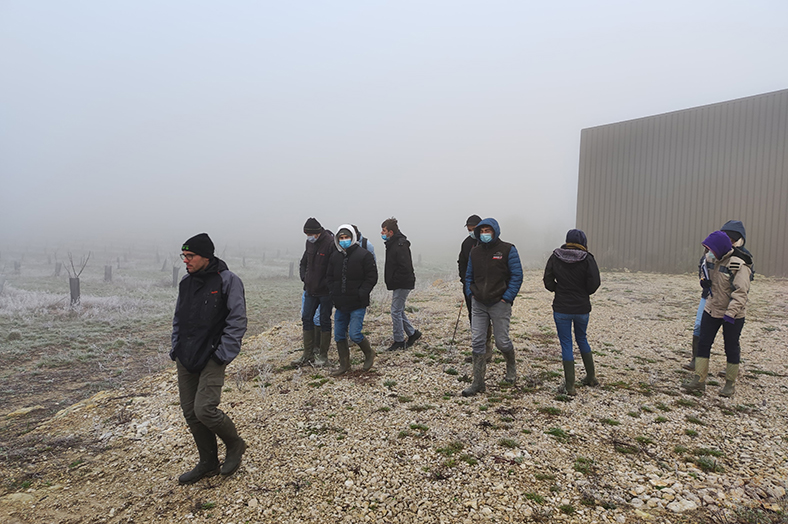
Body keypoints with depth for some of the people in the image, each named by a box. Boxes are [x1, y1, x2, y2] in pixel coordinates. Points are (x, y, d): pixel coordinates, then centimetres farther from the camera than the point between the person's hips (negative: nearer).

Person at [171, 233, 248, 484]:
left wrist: (224, 354, -16)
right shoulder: (186, 282, 10)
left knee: (205, 409, -14)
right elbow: (178, 319, 20)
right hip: (185, 359, 7)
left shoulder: (228, 280, -10)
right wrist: (176, 348, 10)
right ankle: (208, 463, 27)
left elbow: (237, 320, -12)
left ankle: (235, 445, 15)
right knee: (190, 412, 9)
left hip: (211, 359, -7)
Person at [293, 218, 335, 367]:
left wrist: (326, 284, -16)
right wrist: (304, 277, 8)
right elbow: (304, 262, 20)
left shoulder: (330, 243, -17)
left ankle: (323, 355, 16)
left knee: (324, 321, 4)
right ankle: (308, 354, 18)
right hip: (311, 289, 7)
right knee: (306, 318, 8)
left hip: (325, 291, -7)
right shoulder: (309, 242, 6)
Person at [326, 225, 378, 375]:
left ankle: (369, 354, 18)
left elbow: (372, 277, -7)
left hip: (357, 304, -5)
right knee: (339, 335, 8)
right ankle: (344, 365, 24)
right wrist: (334, 293, 2)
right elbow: (329, 277, 17)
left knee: (355, 334, -11)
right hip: (340, 304, 6)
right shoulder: (335, 257, 9)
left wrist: (361, 294, -15)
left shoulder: (364, 255, -6)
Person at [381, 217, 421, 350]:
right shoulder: (393, 243, 12)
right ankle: (412, 333, 27)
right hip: (399, 284, 10)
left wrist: (394, 281, -18)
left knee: (396, 312, -4)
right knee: (398, 311, 16)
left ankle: (399, 341, 6)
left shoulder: (400, 245, -20)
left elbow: (405, 267, -25)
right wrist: (391, 281, 12)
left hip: (402, 284, -10)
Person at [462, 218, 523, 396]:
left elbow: (517, 275, -7)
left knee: (502, 342, 4)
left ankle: (511, 366, 37)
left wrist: (507, 297, -13)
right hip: (478, 304, 4)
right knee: (477, 343, 0)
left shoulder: (508, 250, -5)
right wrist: (471, 293, 4)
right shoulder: (475, 251, 9)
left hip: (499, 304, -4)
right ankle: (478, 383, 8)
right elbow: (469, 276, 18)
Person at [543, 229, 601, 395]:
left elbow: (548, 282, -6)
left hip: (561, 308, -1)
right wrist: (583, 293, 8)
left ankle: (570, 386, 6)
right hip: (582, 308, 1)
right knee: (582, 339, 22)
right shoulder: (587, 259, -9)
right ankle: (591, 377, 32)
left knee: (566, 344, 5)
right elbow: (594, 284, -12)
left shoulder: (555, 258, -5)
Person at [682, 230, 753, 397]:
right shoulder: (714, 260, 3)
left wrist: (730, 313, -30)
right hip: (712, 309, 7)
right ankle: (699, 380, 8)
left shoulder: (739, 265, -20)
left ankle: (730, 383, 21)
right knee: (703, 344, 4)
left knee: (731, 348, 6)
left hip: (733, 314, -7)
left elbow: (740, 293, -24)